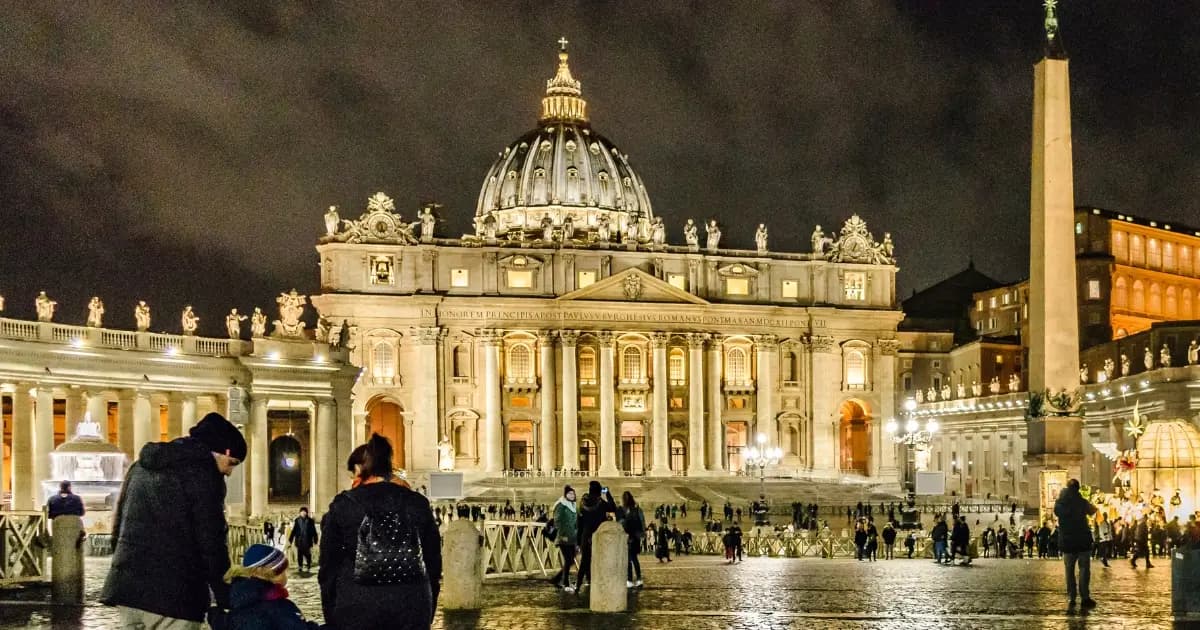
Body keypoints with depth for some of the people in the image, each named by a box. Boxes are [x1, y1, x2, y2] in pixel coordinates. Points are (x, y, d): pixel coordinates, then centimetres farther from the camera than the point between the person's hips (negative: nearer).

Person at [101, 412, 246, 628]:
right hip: (173, 594, -8)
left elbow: (118, 527, 23)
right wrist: (227, 600, -5)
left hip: (126, 587, 8)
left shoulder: (142, 464, 20)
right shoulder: (203, 472, -6)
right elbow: (211, 541, -9)